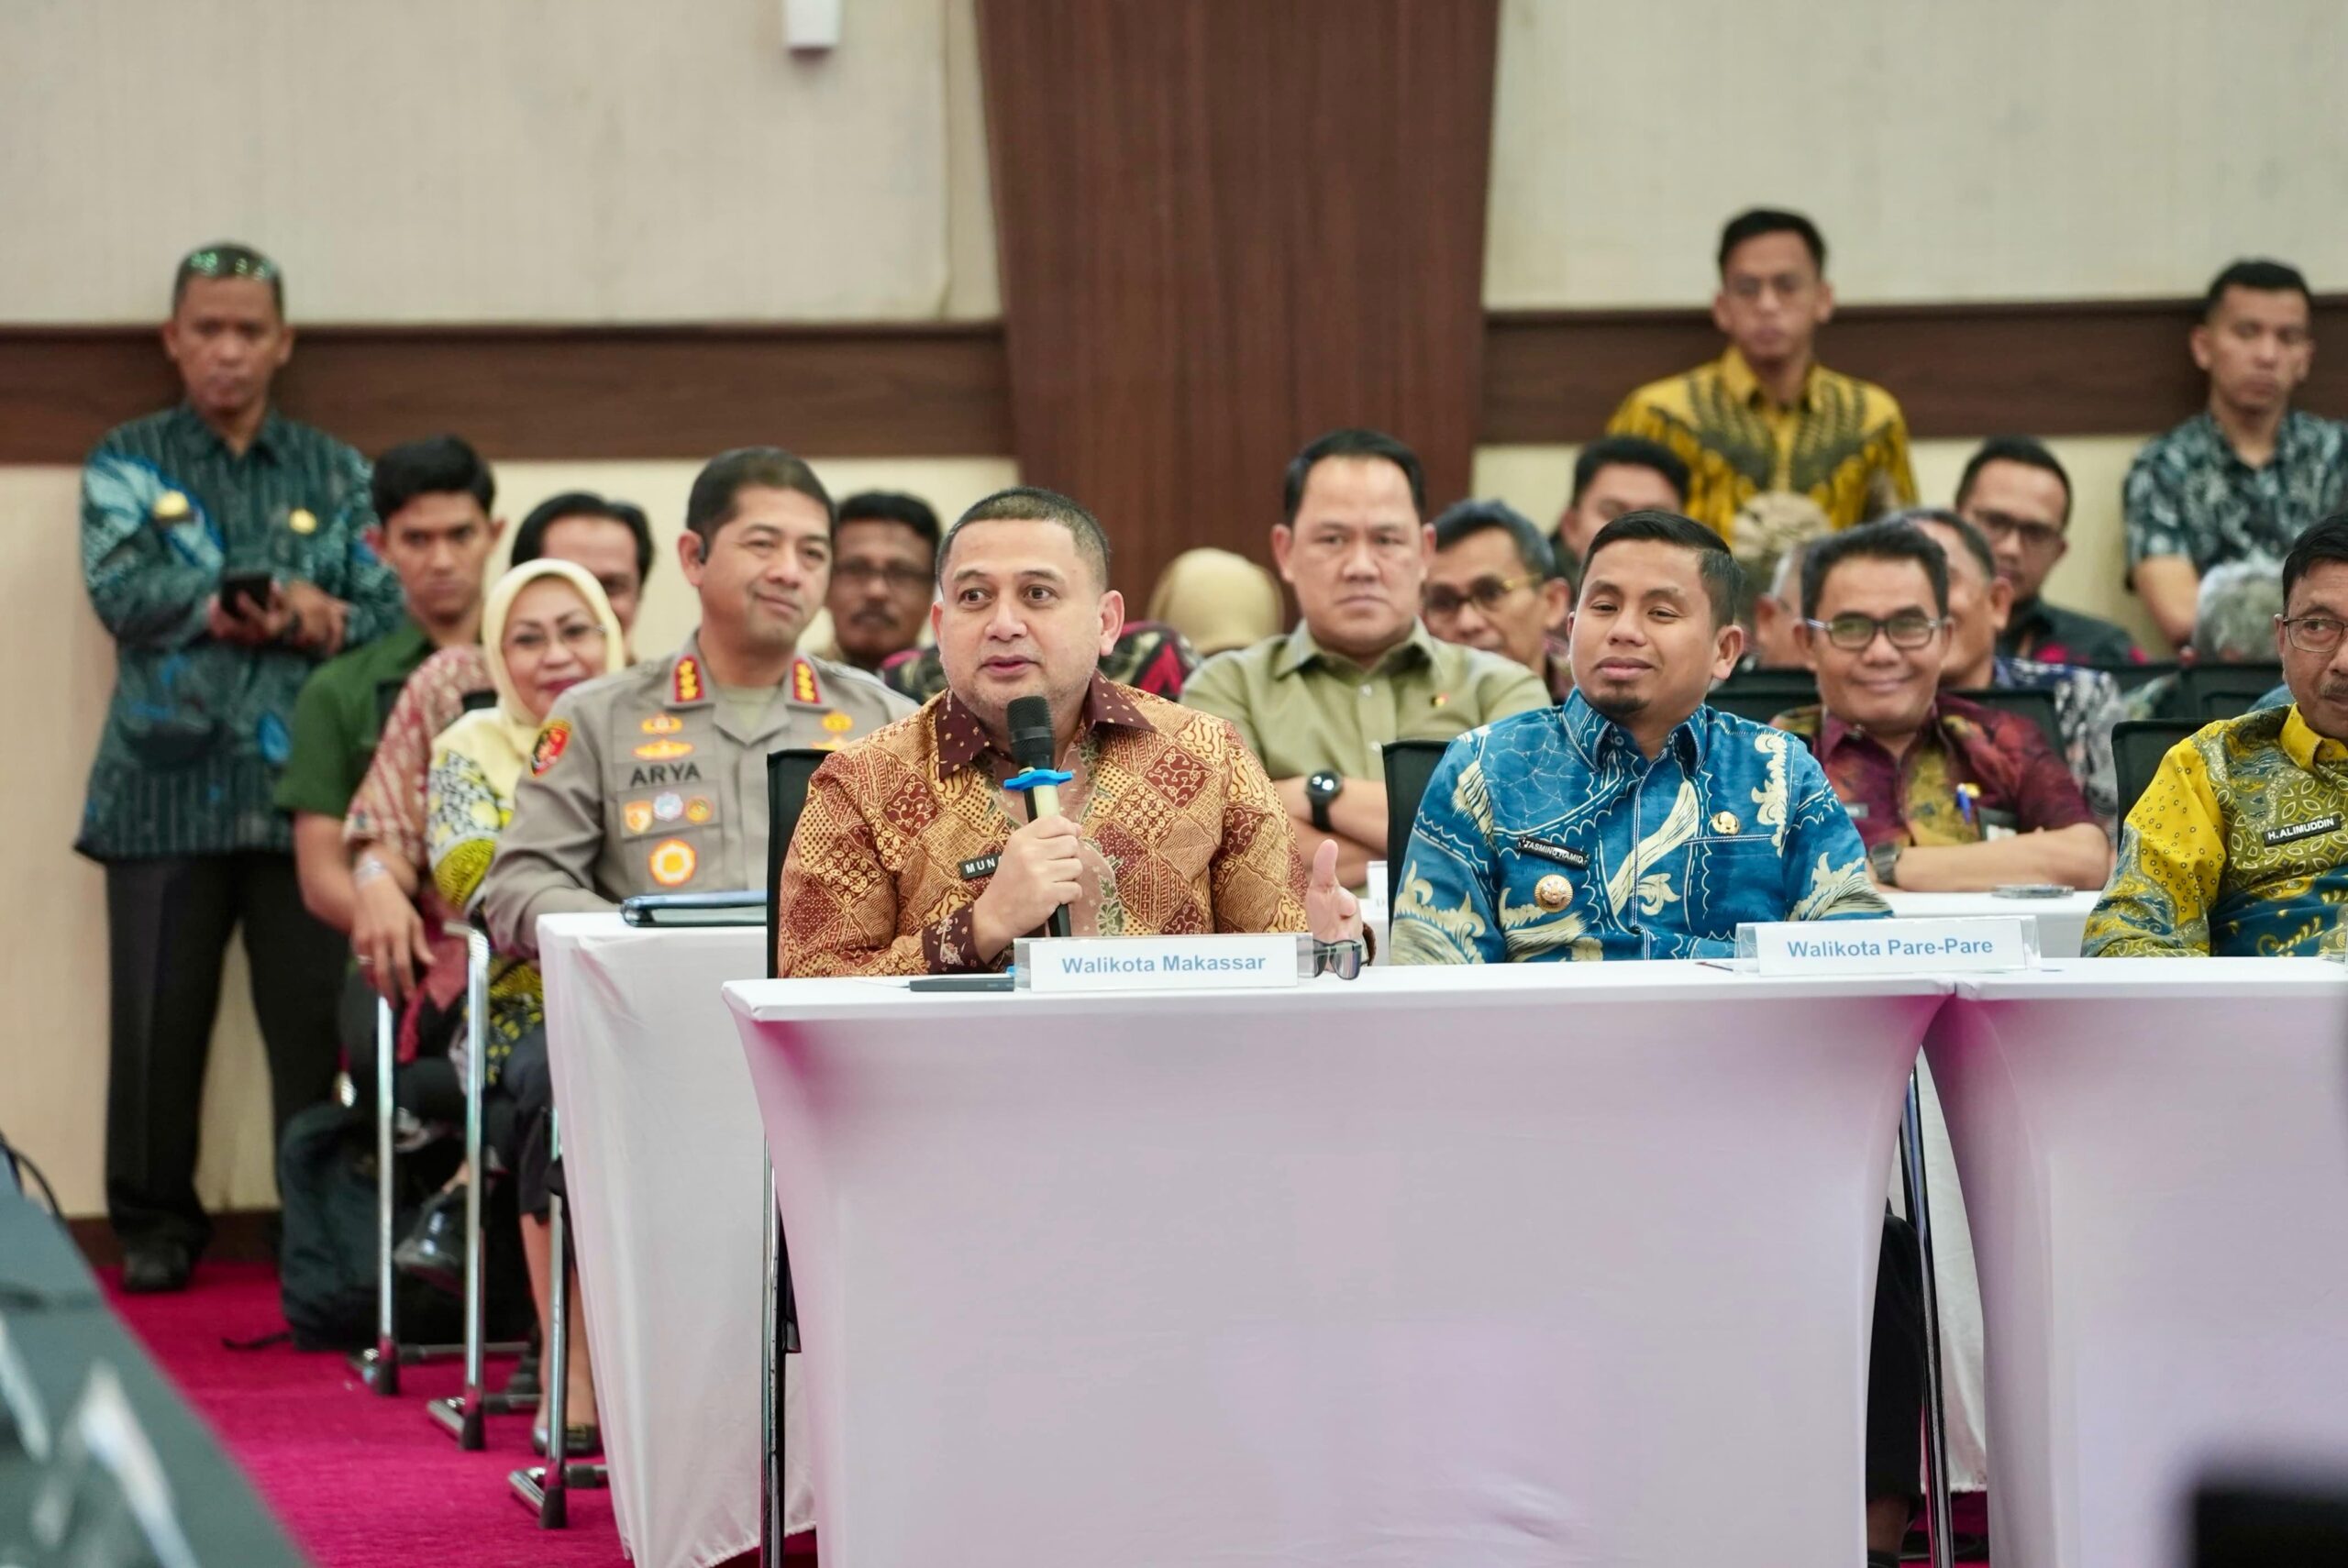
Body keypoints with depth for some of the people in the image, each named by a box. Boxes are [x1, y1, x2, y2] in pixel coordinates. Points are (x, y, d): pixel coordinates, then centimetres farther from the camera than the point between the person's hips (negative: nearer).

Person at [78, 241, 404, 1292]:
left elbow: (385, 613, 3)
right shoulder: (127, 466, 11)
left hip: (305, 789, 1)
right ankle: (155, 1227, 11)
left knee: (318, 1021, -4)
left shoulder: (334, 474, 14)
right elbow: (125, 595, -6)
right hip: (168, 786, -1)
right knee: (157, 1025, 0)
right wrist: (279, 599, -11)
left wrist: (230, 606, -11)